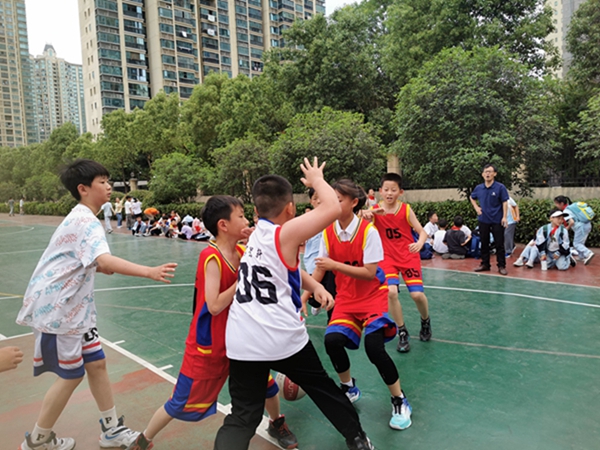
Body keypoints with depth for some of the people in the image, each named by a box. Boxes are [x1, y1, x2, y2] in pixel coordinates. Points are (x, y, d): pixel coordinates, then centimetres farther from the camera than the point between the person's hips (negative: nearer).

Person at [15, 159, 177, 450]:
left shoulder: (80, 219, 12)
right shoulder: (85, 221, -21)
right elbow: (105, 260, -39)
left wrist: (99, 268, 5)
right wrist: (149, 272, -50)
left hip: (73, 306, 9)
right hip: (56, 310, -9)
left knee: (96, 364, 11)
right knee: (72, 375, 4)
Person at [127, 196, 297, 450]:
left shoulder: (242, 253, -4)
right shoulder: (212, 257, -24)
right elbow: (214, 306, -29)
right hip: (209, 345, -6)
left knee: (266, 382, 12)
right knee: (181, 404, 9)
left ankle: (277, 424, 41)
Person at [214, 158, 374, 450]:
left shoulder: (256, 235, 11)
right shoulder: (286, 233, -11)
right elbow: (333, 209, -19)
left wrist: (314, 286, 10)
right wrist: (317, 180, -3)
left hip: (241, 344, 5)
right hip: (283, 339, -5)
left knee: (242, 417, 11)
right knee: (322, 387, 20)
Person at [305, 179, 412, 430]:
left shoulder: (368, 231, -17)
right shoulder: (328, 232, -5)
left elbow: (370, 273, -21)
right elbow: (320, 270, 2)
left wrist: (335, 264, -28)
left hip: (373, 295, -4)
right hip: (346, 297, 4)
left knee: (373, 345, -23)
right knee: (332, 340, -17)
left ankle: (400, 401, 5)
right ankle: (349, 389, 14)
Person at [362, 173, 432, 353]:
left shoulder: (406, 209, -8)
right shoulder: (375, 211, -7)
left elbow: (422, 232, -8)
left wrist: (419, 243, -31)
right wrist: (368, 214, -46)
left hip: (409, 256, 0)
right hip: (387, 257, 0)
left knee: (417, 294, -9)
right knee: (391, 292, -19)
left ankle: (425, 321, 26)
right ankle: (402, 333, 3)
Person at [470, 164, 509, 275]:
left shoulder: (500, 187, -7)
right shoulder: (478, 188, 4)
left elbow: (505, 202, -8)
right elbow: (472, 197, 23)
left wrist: (504, 217, -15)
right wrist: (476, 207, 9)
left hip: (497, 220, -4)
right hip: (483, 220, 4)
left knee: (499, 244, 1)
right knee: (484, 243, 11)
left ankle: (501, 266, 10)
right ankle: (485, 264, 22)